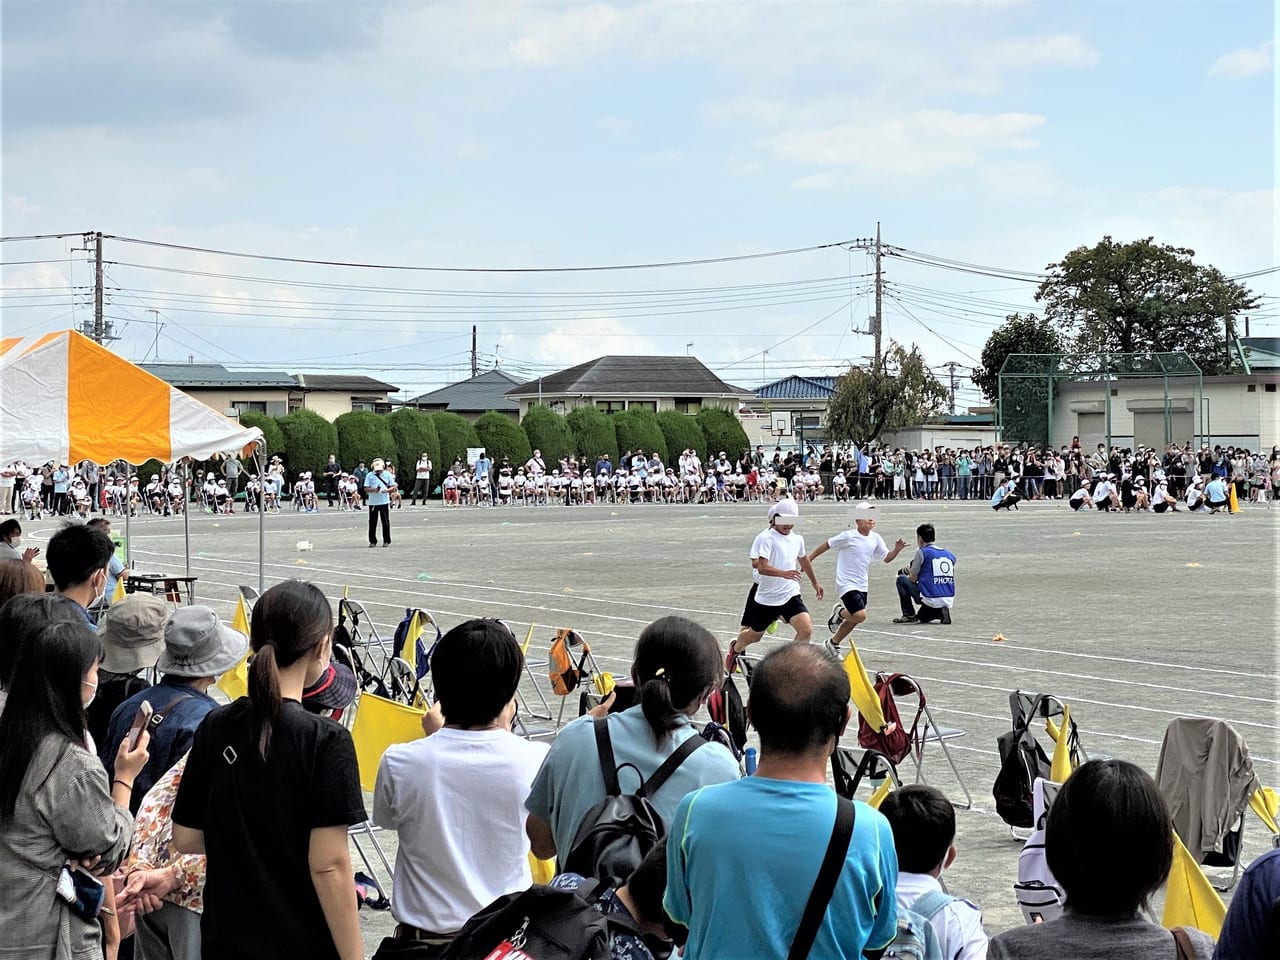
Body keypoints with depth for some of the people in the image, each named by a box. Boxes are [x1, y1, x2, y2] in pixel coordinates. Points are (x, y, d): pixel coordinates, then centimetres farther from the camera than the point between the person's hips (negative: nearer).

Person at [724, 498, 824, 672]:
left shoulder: (797, 539, 6)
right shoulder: (766, 538, -14)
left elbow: (803, 560, 27)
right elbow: (761, 567, -26)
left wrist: (815, 582, 38)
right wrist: (783, 573, -42)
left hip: (790, 596, 4)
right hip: (766, 597, -4)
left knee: (806, 629, -17)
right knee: (754, 635, 13)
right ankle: (735, 648, 46)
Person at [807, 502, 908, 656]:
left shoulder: (876, 539, 2)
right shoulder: (848, 536, -15)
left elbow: (887, 558, 8)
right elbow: (827, 545, -3)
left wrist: (897, 550, -12)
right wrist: (809, 559, 3)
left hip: (862, 586, 7)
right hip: (847, 584, -7)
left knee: (853, 620, 13)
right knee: (860, 615, -21)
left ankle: (833, 644, 35)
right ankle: (839, 612, 11)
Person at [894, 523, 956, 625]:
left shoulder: (922, 552, -5)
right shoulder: (950, 555, 13)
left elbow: (913, 579, -3)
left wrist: (909, 571, 22)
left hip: (931, 599, -7)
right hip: (949, 601, 7)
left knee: (901, 579, 13)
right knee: (922, 617, 35)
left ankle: (909, 615, 10)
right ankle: (941, 612, 5)